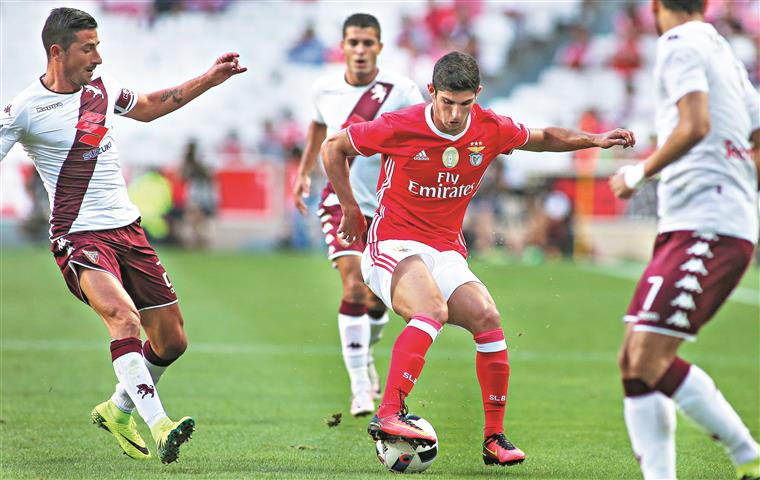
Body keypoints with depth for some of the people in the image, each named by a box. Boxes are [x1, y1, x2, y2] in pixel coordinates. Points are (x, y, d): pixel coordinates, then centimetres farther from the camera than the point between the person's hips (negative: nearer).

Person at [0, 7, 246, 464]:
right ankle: (159, 425, -38)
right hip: (79, 236, -7)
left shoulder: (102, 87, 9)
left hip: (128, 229, 7)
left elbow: (148, 107, 29)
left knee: (172, 341, 8)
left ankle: (118, 409, 32)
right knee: (124, 317, -32)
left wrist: (209, 79, 27)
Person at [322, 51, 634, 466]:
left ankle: (494, 439, -3)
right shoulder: (400, 127, -13)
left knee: (488, 319, -14)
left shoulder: (491, 130, -1)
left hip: (447, 252, 5)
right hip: (393, 245, -5)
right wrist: (350, 210, 2)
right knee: (433, 311, -33)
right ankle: (388, 415, -40)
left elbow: (542, 138, 20)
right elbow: (333, 147, 1)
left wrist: (594, 140, 7)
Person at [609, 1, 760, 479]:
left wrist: (640, 172, -8)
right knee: (634, 364, 4)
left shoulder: (680, 45, -5)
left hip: (706, 229, -9)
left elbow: (696, 126, -20)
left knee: (649, 360, -17)